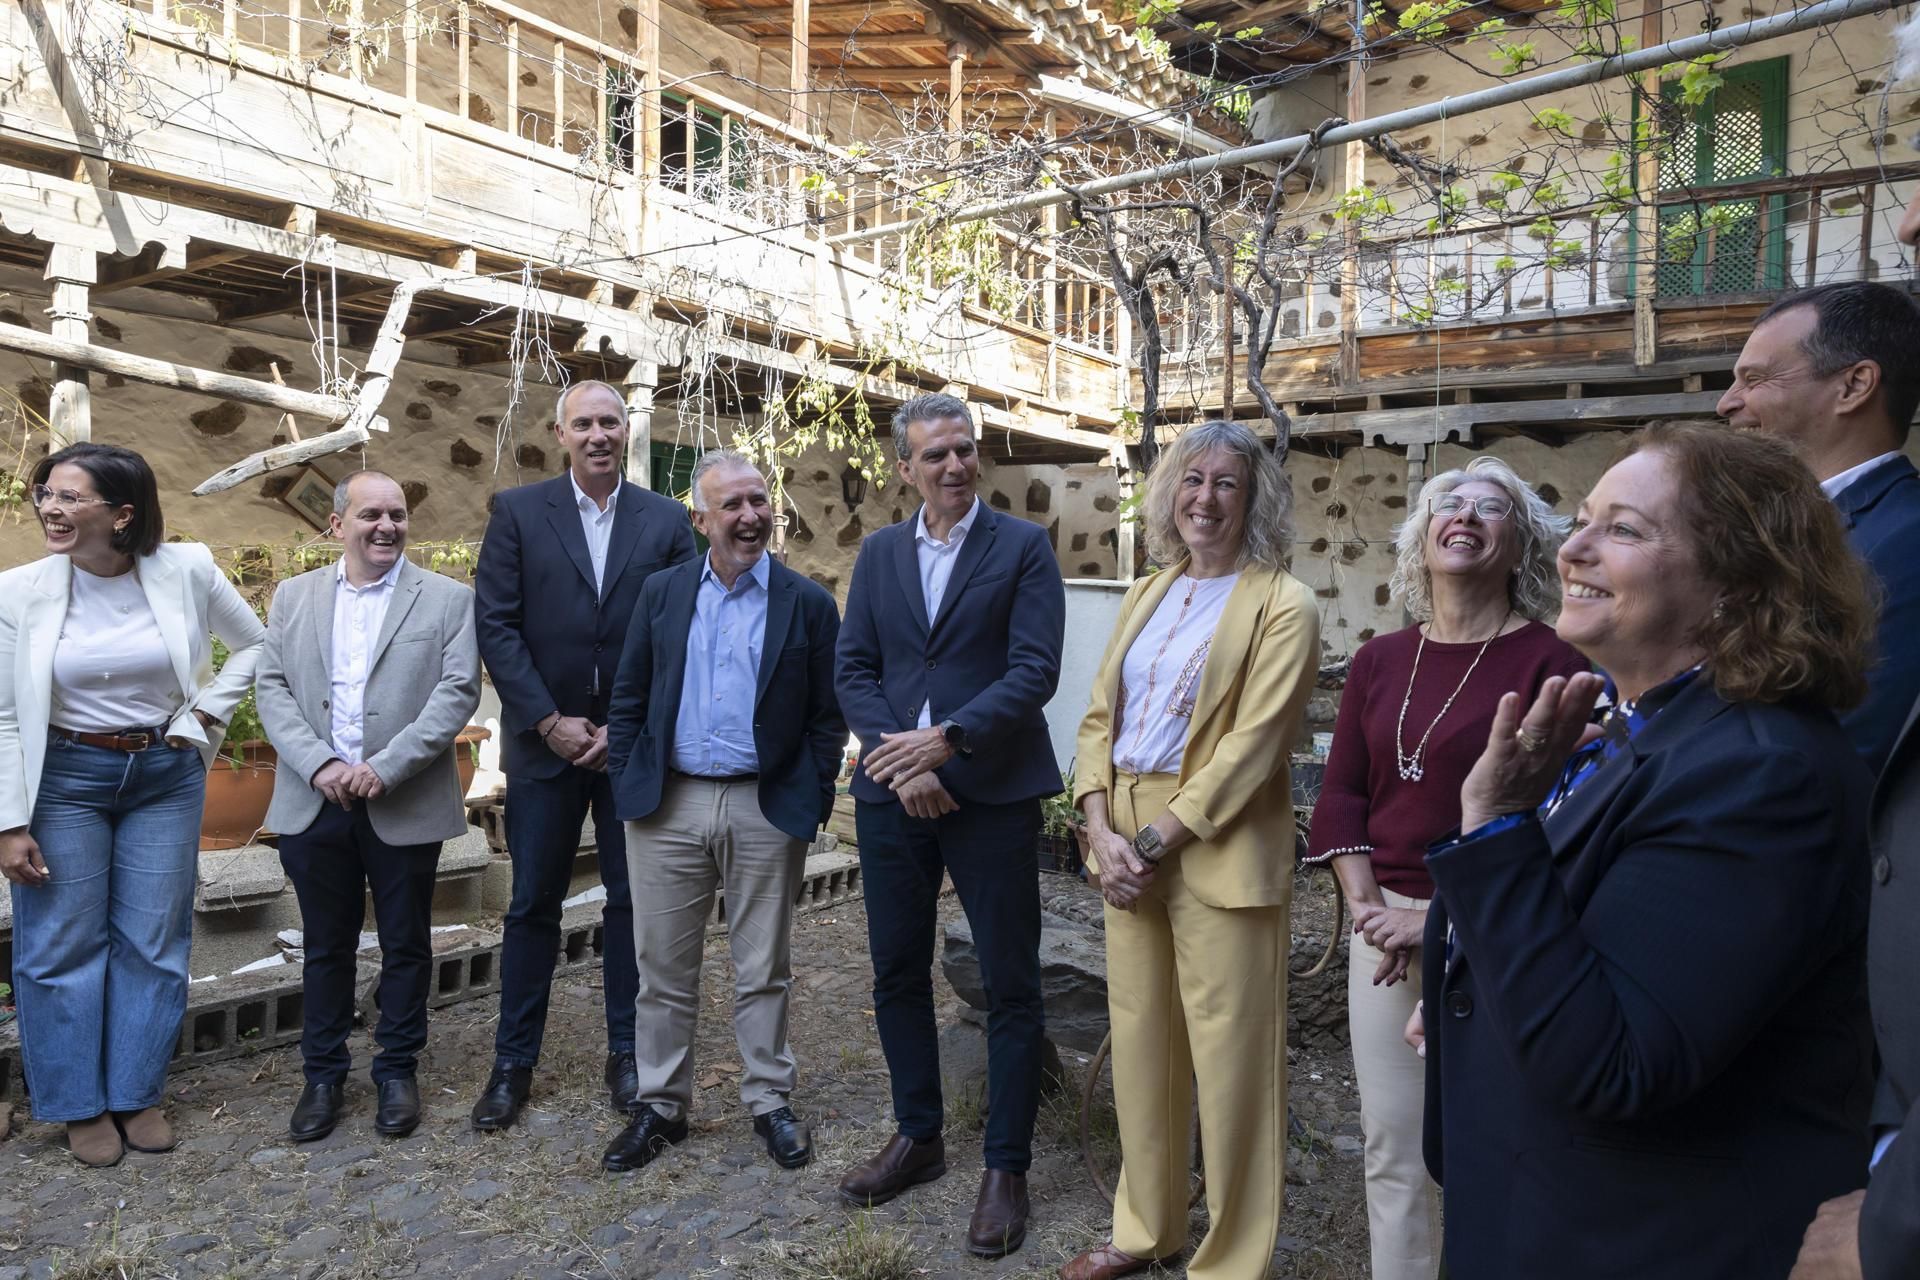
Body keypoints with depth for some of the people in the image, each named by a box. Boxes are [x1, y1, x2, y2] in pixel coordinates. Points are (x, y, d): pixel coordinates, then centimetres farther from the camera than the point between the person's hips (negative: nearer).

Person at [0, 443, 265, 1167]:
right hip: (65, 780, -1)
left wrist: (205, 714, -2)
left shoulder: (186, 571, -9)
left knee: (154, 943, 8)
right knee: (63, 946, 6)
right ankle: (78, 1106, 23)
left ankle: (137, 1095, 24)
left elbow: (254, 644, 7)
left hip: (167, 776, 1)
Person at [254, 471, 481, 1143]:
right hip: (314, 803, 2)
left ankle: (398, 1071, 27)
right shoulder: (293, 596, 9)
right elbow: (272, 687, 3)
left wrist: (386, 767, -17)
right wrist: (319, 763, -12)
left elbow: (458, 691, -9)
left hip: (406, 806, -2)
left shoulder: (447, 600, -1)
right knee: (325, 946, 14)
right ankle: (323, 1074, 30)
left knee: (406, 944, 10)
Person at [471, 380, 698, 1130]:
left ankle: (627, 1052, 24)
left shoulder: (667, 521, 3)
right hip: (545, 739, 0)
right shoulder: (518, 512, 2)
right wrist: (550, 721, -10)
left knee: (632, 899, 9)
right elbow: (495, 623, -4)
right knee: (533, 904, 8)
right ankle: (514, 1061, 22)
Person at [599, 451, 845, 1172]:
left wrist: (814, 805, -5)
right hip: (667, 806, 2)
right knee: (663, 968, 11)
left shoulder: (808, 604, 0)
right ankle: (660, 1106, 28)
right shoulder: (662, 594, 6)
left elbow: (827, 718, 1)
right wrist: (627, 788, 2)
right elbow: (628, 700, 9)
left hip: (767, 810, -2)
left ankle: (770, 1102, 27)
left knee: (764, 970, 10)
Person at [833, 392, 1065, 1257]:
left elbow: (1035, 670, -11)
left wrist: (945, 740, -20)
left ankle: (1005, 1168, 20)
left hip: (991, 794, -4)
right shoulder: (878, 552, 10)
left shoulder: (1024, 547, -2)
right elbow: (853, 669, 4)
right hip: (892, 792, 4)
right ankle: (918, 1137, 34)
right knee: (897, 972, 14)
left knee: (1010, 984, 4)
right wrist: (898, 759, -10)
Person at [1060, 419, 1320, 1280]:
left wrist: (1156, 839, -16)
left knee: (1229, 1063, 4)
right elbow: (1099, 715, 9)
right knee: (1139, 1044, 16)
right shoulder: (1148, 595, 13)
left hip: (1218, 856, -6)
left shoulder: (1281, 606, -7)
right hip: (1128, 847, 6)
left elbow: (1251, 744, -14)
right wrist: (1101, 830, -5)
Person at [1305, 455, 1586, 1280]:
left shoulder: (1550, 663, -7)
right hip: (1385, 929, 4)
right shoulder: (1379, 661, 9)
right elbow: (1341, 795, 8)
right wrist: (1366, 907, -5)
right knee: (1393, 1150, 12)